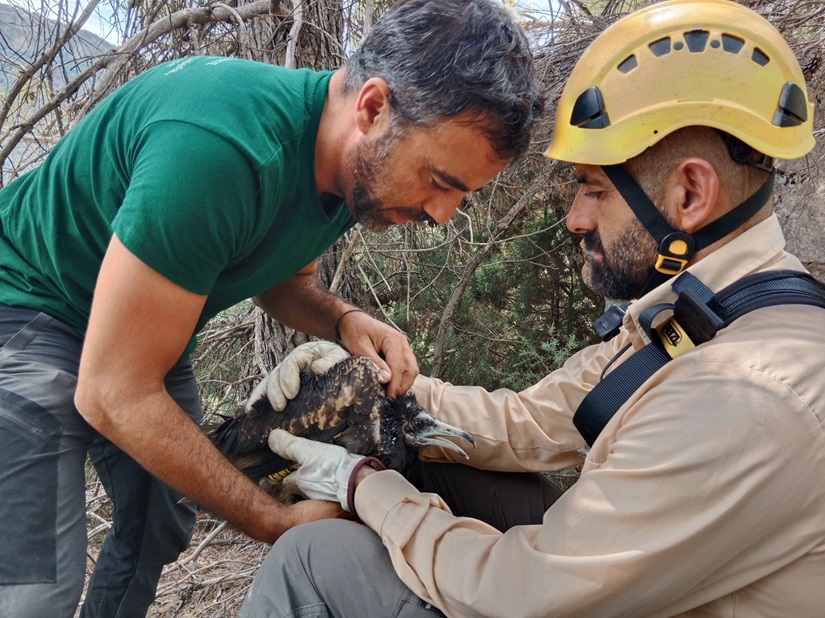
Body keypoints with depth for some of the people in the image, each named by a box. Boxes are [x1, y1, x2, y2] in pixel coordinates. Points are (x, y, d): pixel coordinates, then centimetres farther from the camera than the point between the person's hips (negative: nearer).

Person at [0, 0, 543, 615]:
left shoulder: (359, 165, -12)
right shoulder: (221, 148, -39)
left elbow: (282, 276, 7)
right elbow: (114, 392, -32)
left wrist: (345, 319, -16)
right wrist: (278, 522, -28)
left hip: (143, 328, 7)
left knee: (161, 528, 12)